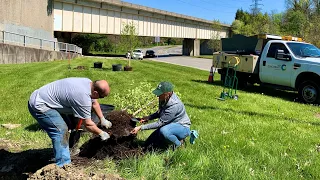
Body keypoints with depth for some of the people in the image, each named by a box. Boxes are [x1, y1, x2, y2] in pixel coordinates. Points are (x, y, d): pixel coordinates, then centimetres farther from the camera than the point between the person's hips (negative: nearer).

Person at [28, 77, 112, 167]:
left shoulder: (88, 82, -2)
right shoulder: (83, 98, -29)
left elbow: (94, 103, 16)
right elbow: (88, 124, -19)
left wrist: (102, 119, 17)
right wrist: (101, 133, -5)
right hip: (39, 106, -10)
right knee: (61, 131, -18)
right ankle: (63, 165, -14)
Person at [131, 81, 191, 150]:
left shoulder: (174, 105, -34)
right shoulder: (163, 99, -10)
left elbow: (160, 123, -29)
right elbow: (160, 112, 11)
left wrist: (141, 127, -26)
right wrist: (149, 117, -7)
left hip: (182, 128, -7)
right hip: (170, 125, 8)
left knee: (163, 131, -39)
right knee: (148, 145, 2)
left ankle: (178, 144, -10)